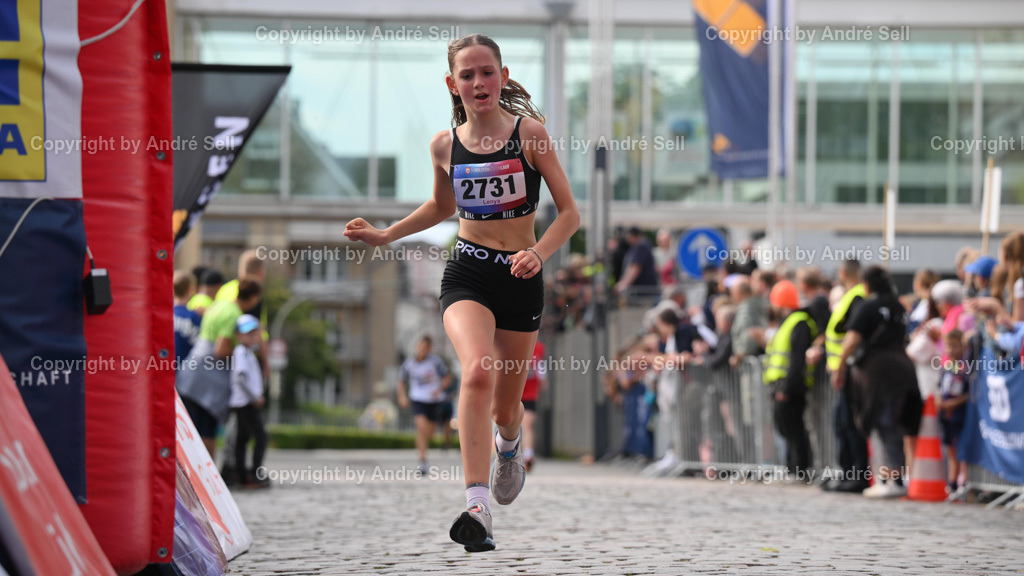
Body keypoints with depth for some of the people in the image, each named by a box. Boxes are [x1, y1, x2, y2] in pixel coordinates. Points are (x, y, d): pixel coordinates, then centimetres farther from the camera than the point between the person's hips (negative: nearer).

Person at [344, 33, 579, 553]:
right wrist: (385, 236, 15)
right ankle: (477, 507, -36)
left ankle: (509, 446, 52)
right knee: (477, 374, -29)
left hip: (520, 278, 0)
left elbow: (569, 212, -2)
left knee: (504, 408, 11)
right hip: (466, 275, 0)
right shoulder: (445, 145, 3)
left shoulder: (529, 133, -5)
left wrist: (538, 253, -19)